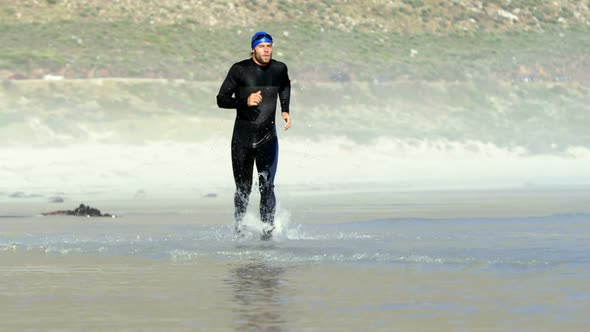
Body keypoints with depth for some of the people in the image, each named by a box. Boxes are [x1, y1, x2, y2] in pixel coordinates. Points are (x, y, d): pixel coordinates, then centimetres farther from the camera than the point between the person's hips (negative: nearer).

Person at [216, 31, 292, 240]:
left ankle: (267, 229, -2)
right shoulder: (240, 70, -7)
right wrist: (245, 101, -22)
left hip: (268, 137, 1)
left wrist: (285, 110, 16)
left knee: (267, 187, -9)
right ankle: (239, 227, 28)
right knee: (243, 189, 7)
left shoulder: (279, 69, 3)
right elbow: (221, 99, -6)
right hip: (242, 138, -1)